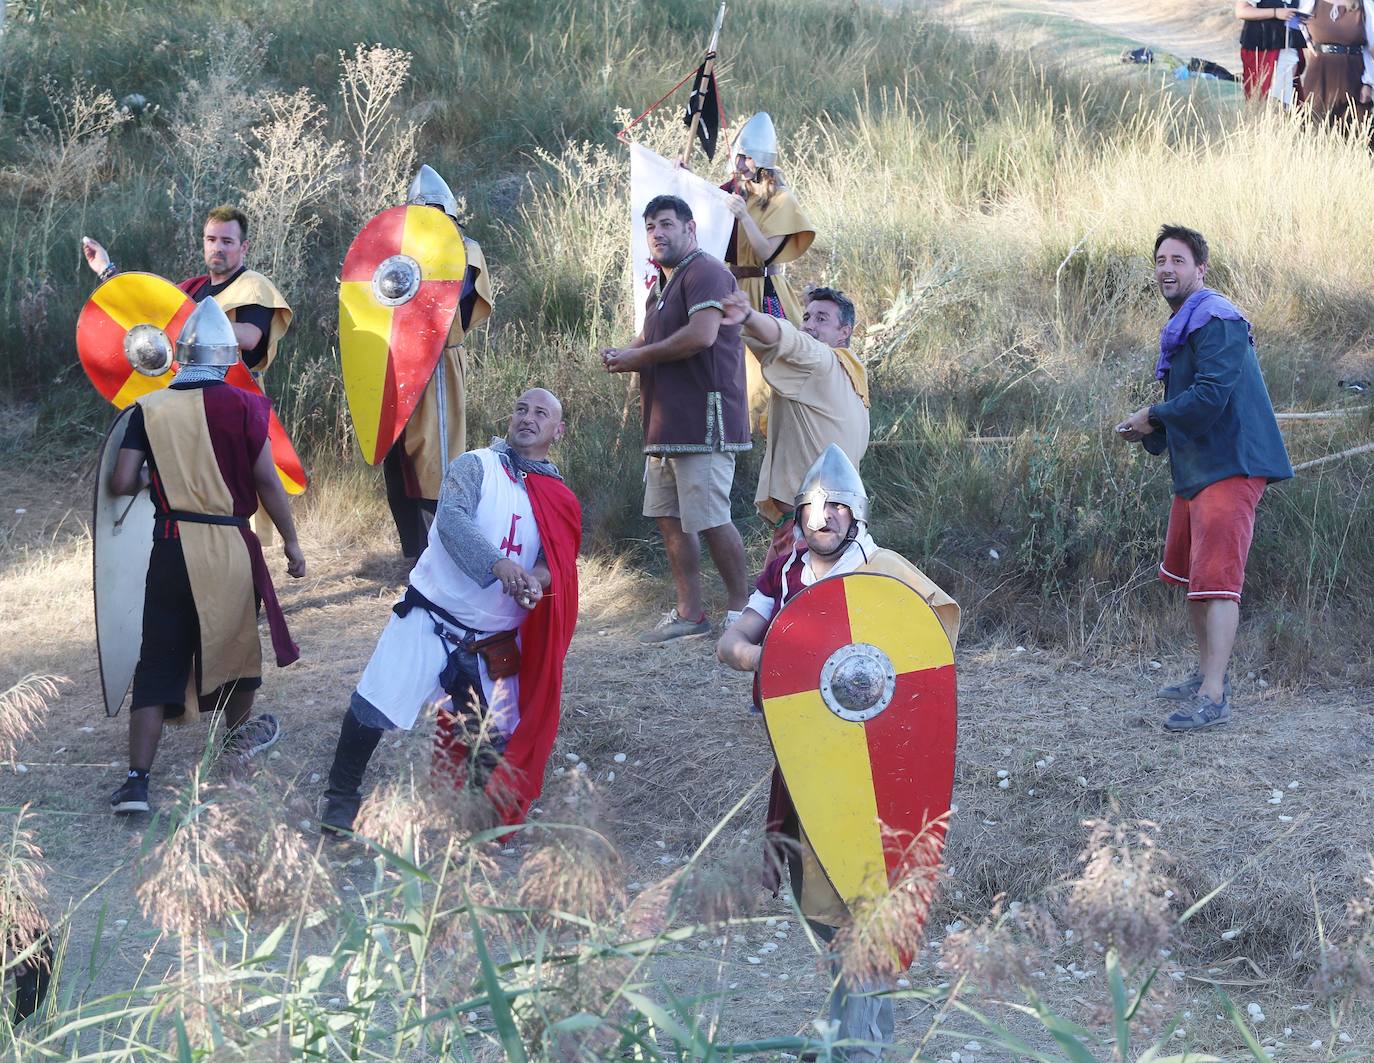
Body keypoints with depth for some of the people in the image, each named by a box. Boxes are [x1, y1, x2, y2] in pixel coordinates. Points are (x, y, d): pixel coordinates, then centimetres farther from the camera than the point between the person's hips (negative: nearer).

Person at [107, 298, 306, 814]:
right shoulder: (242, 406, -7)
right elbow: (267, 483, -5)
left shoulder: (150, 410, -1)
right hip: (229, 546, -1)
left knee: (158, 661, 4)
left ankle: (137, 781, -3)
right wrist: (291, 541, 6)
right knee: (237, 640, 23)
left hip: (171, 547, 1)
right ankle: (240, 732, 47)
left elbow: (122, 483, -4)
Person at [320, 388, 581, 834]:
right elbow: (452, 520, -22)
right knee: (375, 705, -6)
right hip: (431, 620, -4)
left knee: (494, 740, 5)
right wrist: (498, 564, -38)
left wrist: (536, 580, -27)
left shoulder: (560, 503, 7)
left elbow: (557, 561, -2)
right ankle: (341, 799, 10)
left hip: (492, 644, 4)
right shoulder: (475, 467, -6)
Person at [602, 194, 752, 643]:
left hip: (703, 420, -10)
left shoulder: (705, 273, -10)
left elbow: (701, 334, -23)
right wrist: (623, 354, 6)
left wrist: (639, 356, -13)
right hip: (666, 422, 10)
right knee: (670, 518, 10)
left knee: (709, 520, -9)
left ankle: (740, 606, 4)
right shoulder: (663, 284, 22)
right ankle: (689, 614, 15)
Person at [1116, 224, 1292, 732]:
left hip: (1230, 467, -11)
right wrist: (1148, 431, 6)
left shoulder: (1217, 321, -16)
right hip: (1195, 469, 11)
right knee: (1186, 574, 19)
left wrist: (1153, 418, -12)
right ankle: (1208, 674, 32)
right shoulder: (1183, 325, 18)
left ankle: (1213, 698, -15)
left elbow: (1210, 395, -26)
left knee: (1215, 578, -14)